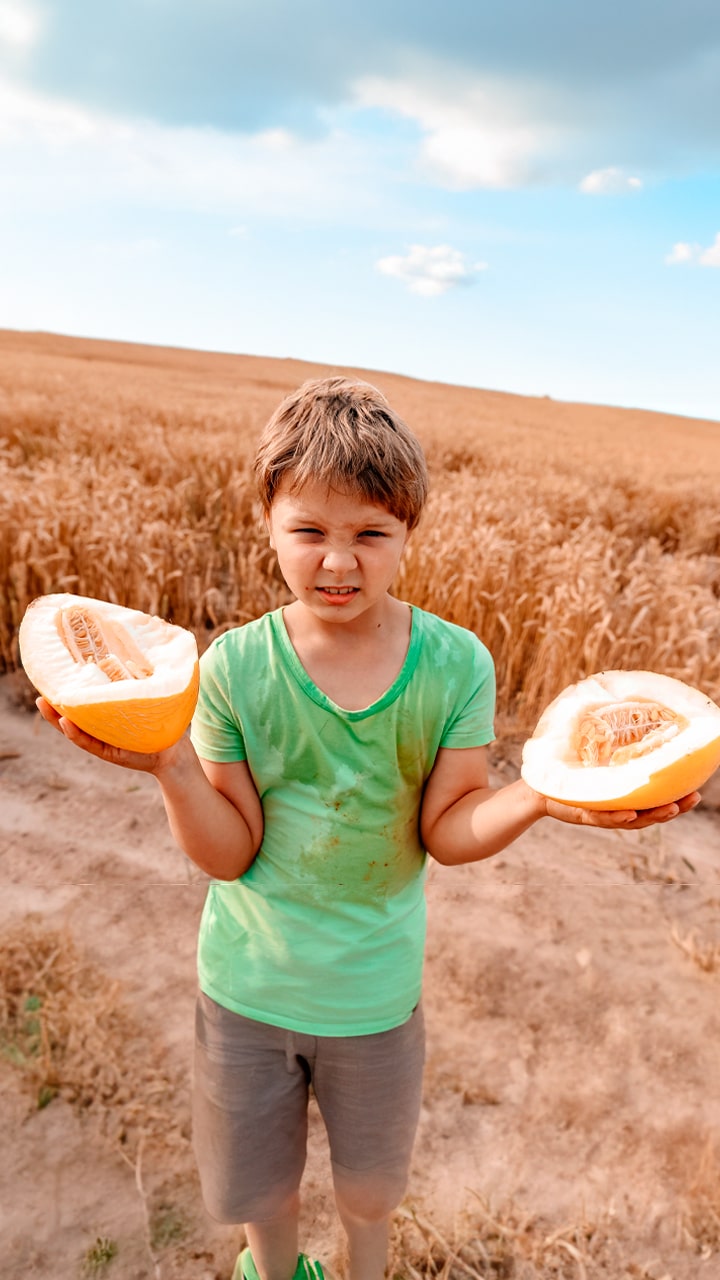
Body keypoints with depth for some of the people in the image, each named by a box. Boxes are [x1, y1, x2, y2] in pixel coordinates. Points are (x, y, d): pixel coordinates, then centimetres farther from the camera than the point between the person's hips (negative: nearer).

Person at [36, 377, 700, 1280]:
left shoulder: (456, 665, -17)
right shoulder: (234, 667, -17)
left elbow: (448, 831, -13)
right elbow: (230, 853, -14)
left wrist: (541, 796, -32)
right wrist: (171, 764, -32)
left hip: (374, 991, 0)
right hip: (246, 984, 1)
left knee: (370, 1186, 26)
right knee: (255, 1187, 26)